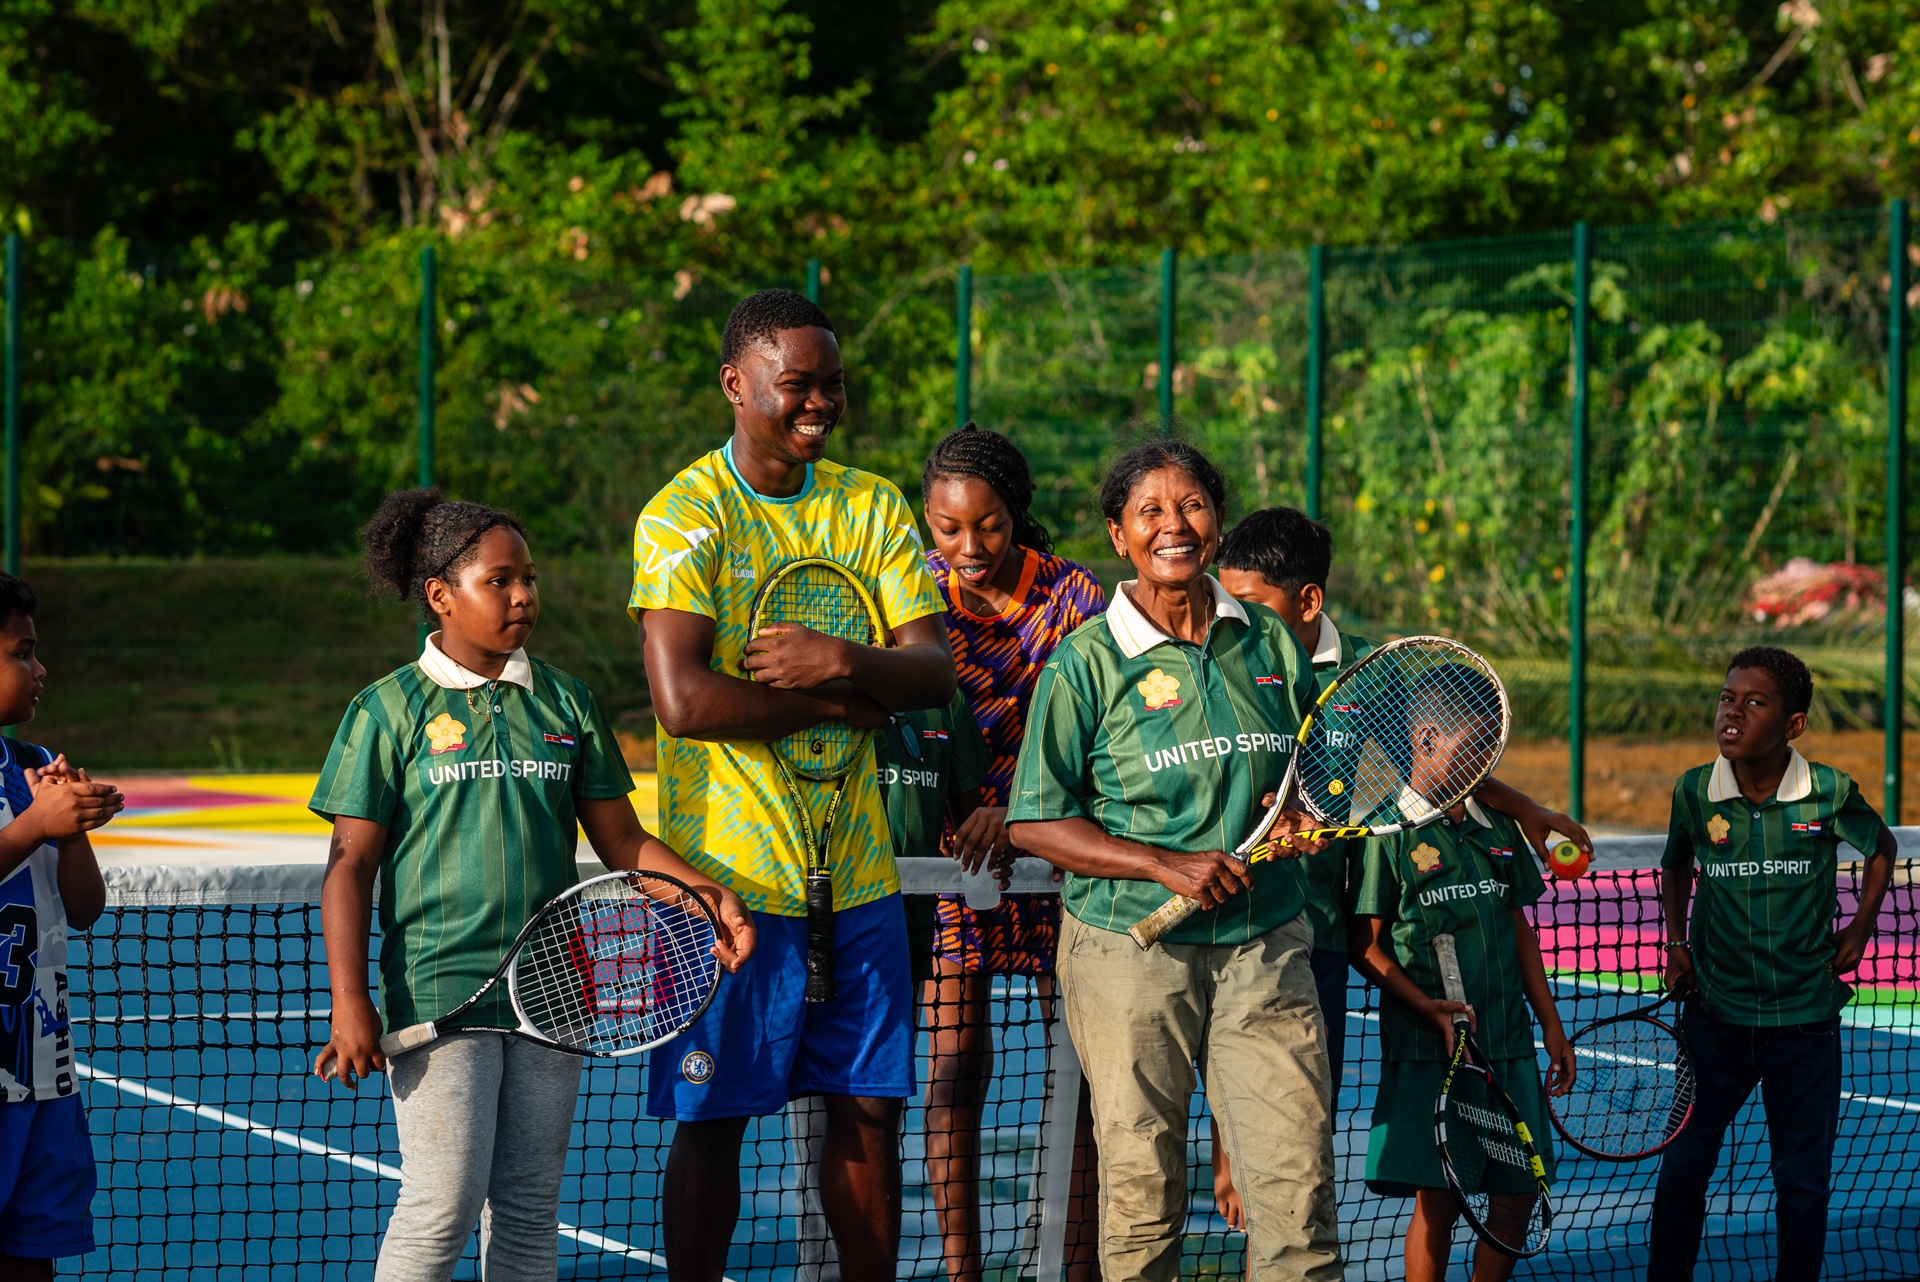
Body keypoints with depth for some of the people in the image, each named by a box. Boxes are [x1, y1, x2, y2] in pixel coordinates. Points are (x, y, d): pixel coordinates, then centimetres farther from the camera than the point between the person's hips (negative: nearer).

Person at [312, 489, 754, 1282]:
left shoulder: (566, 703, 9)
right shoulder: (389, 710, -2)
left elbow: (622, 842, 12)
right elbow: (350, 865, -2)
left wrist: (706, 892, -5)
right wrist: (350, 1000, -9)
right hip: (438, 992, -4)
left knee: (530, 1204, 8)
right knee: (443, 1204, -8)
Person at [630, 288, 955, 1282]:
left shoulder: (874, 507, 8)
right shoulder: (682, 516, -8)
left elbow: (934, 673, 1)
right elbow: (684, 700, -19)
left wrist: (847, 661, -19)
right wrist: (840, 704, -12)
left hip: (858, 870, 5)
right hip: (728, 874, -5)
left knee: (868, 1113, 9)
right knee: (712, 1124, 2)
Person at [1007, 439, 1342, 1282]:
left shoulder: (1270, 642, 7)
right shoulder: (1088, 661, -4)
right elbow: (1033, 823, -6)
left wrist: (1301, 814, -3)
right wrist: (1167, 866, -15)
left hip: (1266, 948, 3)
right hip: (1130, 951, -3)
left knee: (1298, 1181, -4)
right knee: (1141, 1189, 2)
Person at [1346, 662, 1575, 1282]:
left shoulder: (1496, 826, 10)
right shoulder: (1389, 831, -8)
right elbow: (1366, 945, -8)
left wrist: (1551, 1024, 16)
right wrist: (1430, 1009, -18)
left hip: (1509, 1043, 6)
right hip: (1426, 1048, -6)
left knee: (1519, 1189, 6)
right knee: (1438, 1201, -4)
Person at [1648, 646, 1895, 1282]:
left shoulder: (1831, 793, -11)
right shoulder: (1694, 791, -6)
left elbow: (1881, 847, 11)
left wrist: (1860, 926, 5)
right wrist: (1676, 940, 5)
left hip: (1805, 1021, -1)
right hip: (1714, 1016, 1)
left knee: (1803, 1186, 5)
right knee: (1683, 1167, 3)